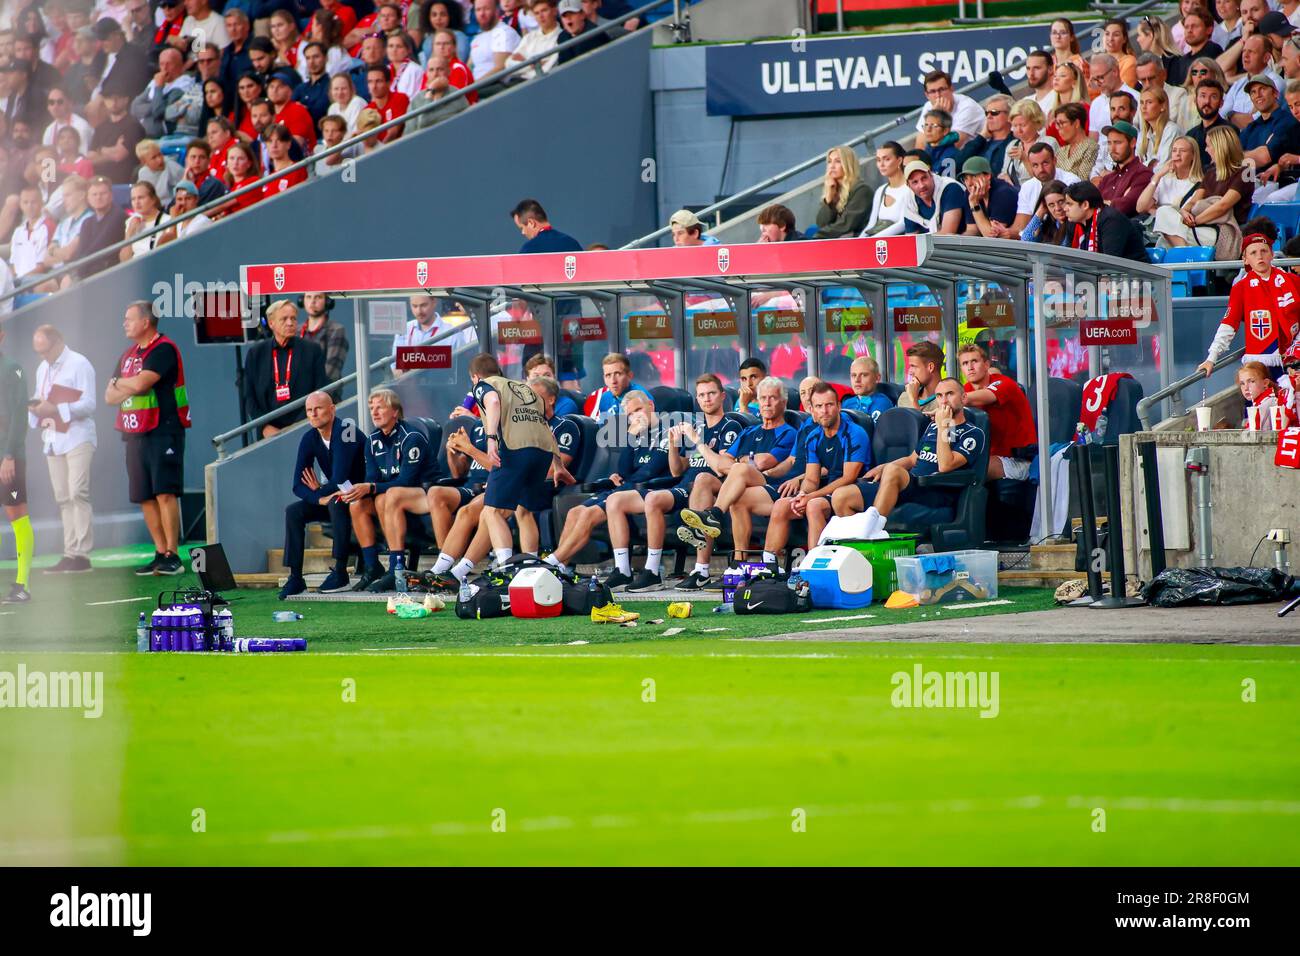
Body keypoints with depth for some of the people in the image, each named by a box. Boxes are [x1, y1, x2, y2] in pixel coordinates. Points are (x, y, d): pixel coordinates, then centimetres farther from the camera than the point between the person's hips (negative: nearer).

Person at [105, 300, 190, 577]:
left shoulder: (164, 349, -8)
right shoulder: (128, 355, 18)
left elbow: (140, 383, -19)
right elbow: (109, 397, 14)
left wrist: (119, 383, 2)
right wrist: (131, 387, -6)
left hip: (164, 431, -8)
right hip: (135, 434, 8)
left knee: (165, 492, -13)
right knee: (146, 497, 6)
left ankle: (172, 556, -15)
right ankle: (161, 554, 11)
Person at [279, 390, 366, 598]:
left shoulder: (345, 431, -21)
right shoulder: (310, 439, 0)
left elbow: (340, 480, -27)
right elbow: (298, 486, -4)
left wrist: (319, 491, -10)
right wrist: (320, 498, -22)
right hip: (332, 497, 7)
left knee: (336, 502, -36)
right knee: (293, 511, -10)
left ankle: (340, 573, -33)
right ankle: (295, 578, -13)